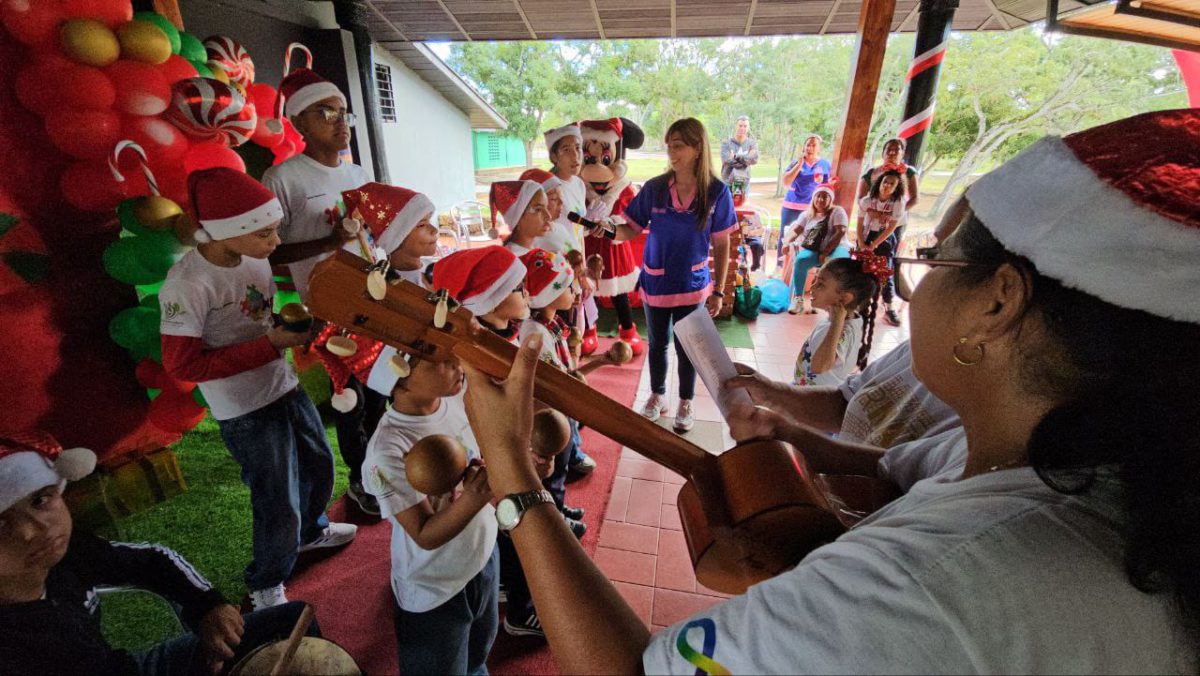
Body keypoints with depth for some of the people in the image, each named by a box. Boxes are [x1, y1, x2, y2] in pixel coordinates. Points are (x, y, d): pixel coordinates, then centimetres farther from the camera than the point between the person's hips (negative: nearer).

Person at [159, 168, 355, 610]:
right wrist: (271, 345, -25)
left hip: (285, 386, 7)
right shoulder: (187, 284, -24)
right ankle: (265, 586, 35)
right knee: (279, 507, 5)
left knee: (319, 463, 24)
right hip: (244, 411, -7)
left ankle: (311, 531, 54)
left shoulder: (253, 257, -4)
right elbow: (181, 365, -20)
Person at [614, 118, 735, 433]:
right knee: (658, 343, 17)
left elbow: (721, 245, -4)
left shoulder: (716, 192, -10)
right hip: (655, 280, 2)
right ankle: (657, 395, 39)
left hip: (692, 284, -1)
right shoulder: (654, 188, -7)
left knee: (686, 346, 12)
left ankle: (686, 402, 35)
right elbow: (632, 229, -3)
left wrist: (718, 290, -4)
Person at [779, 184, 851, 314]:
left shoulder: (837, 211, 6)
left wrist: (826, 252, -19)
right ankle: (798, 300, -23)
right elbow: (795, 230, 6)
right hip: (813, 251, 3)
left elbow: (840, 232, -8)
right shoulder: (807, 214, 18)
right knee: (800, 260, -30)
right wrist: (787, 242, -18)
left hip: (835, 249, -2)